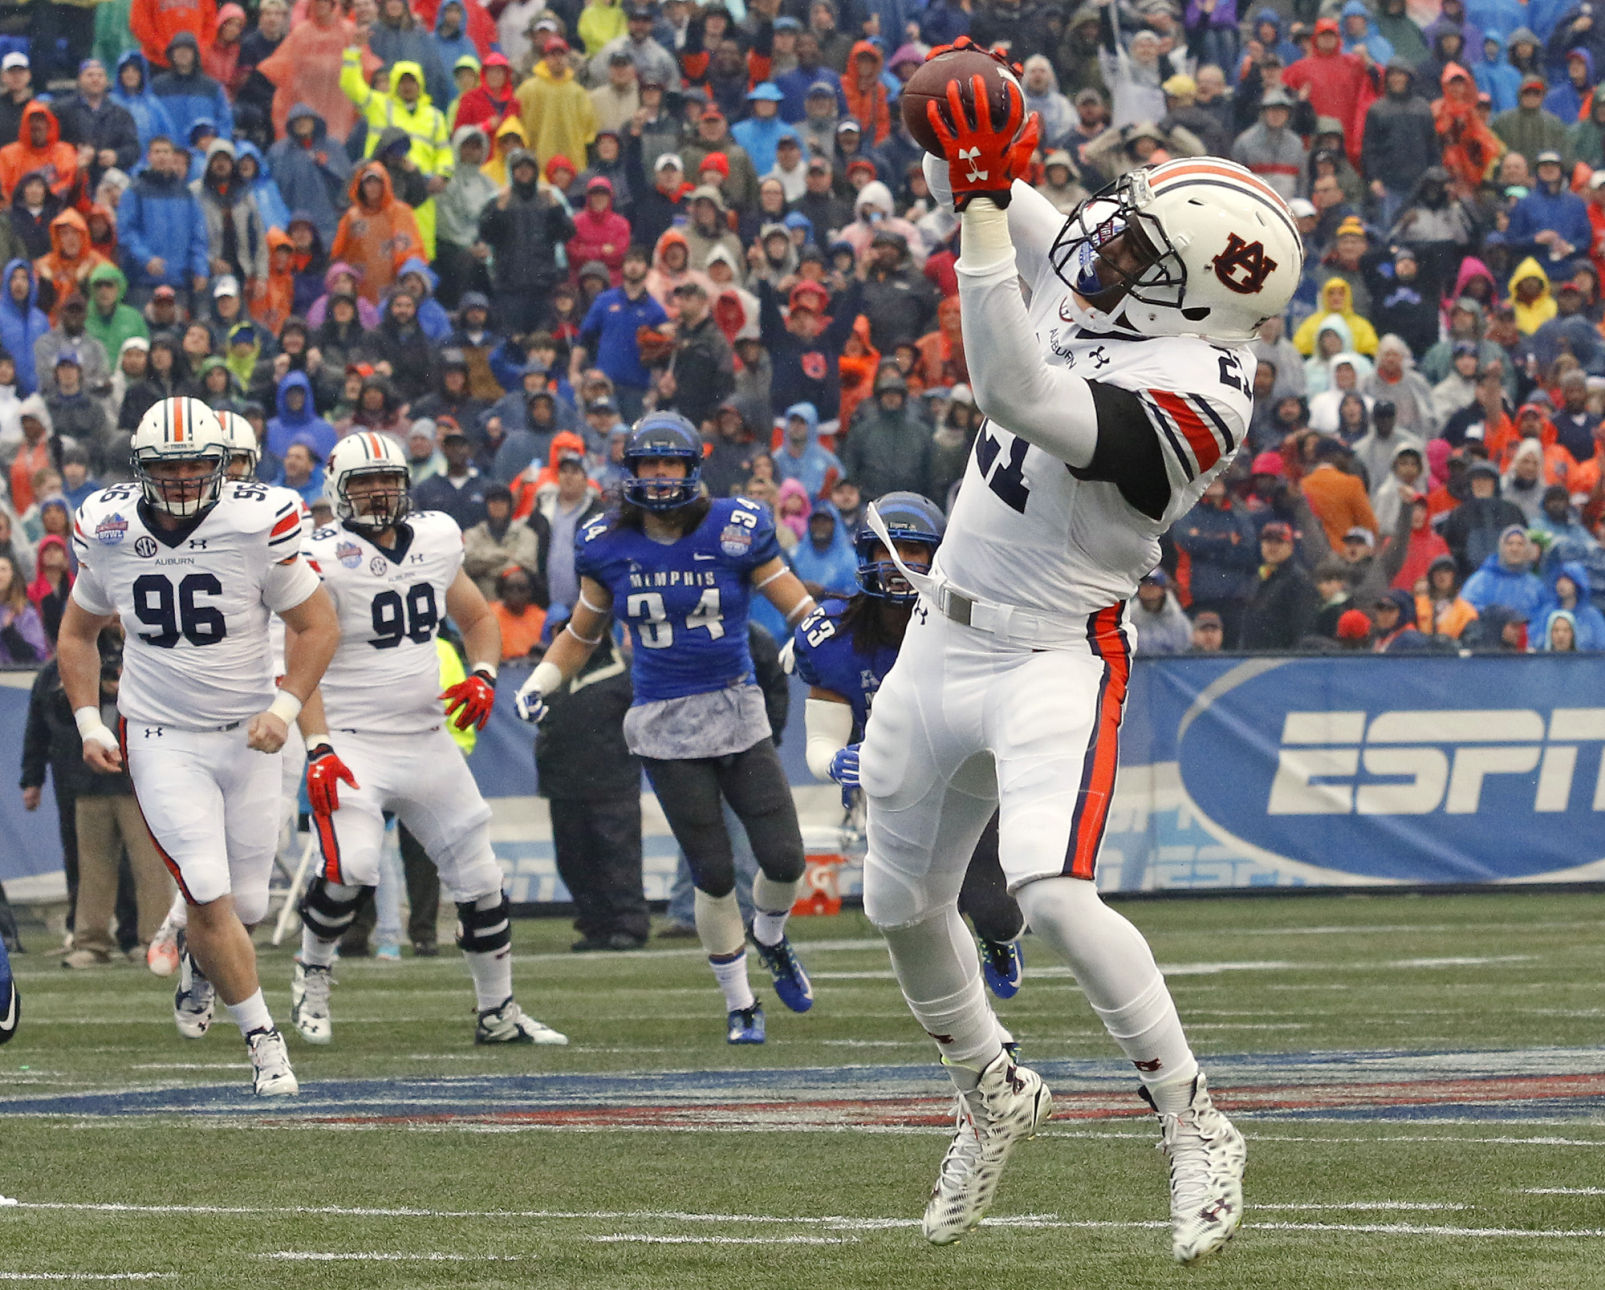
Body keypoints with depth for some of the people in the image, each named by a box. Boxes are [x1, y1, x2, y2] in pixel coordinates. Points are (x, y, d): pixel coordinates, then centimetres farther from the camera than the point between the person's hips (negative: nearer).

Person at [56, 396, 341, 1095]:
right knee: (210, 895, -14)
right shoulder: (109, 531, -5)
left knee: (246, 904, 6)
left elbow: (319, 625, -2)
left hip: (247, 738, 1)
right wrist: (89, 723, 1)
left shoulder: (256, 524, -13)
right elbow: (78, 633, 12)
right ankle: (264, 1043, 0)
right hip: (160, 741, 0)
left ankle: (199, 962, 43)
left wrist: (284, 707, -15)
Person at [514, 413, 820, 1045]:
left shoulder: (735, 532, -4)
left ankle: (769, 939, 30)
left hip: (737, 711, 0)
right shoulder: (609, 547, 1)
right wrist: (539, 683, 1)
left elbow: (798, 607, 0)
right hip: (665, 726, 0)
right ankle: (739, 1004, 14)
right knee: (713, 873, -4)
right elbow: (581, 634, 14)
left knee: (784, 858, -5)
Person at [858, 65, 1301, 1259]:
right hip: (947, 638, 8)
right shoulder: (1101, 294, -2)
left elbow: (1020, 399, -38)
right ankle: (996, 1097, 42)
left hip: (1055, 663, -8)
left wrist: (984, 204, -39)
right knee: (904, 905, 17)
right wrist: (965, 163, -9)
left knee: (1053, 896, -26)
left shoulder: (1192, 399, -25)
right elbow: (982, 199, 14)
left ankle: (1196, 1130, -11)